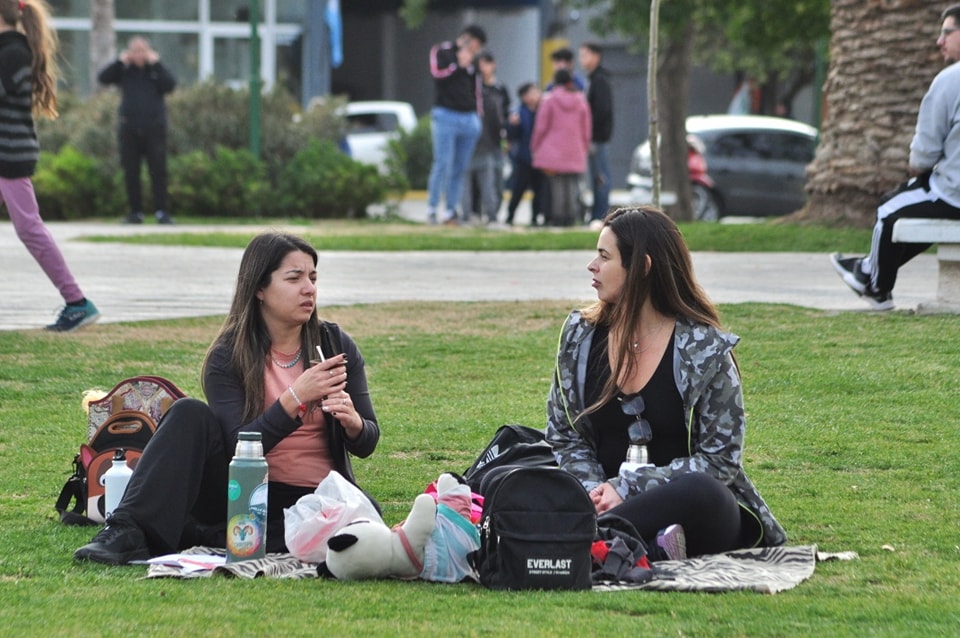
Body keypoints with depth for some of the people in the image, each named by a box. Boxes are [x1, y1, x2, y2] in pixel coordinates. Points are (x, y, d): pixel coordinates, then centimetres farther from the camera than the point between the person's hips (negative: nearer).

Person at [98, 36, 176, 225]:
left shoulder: (156, 70, 8)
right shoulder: (124, 71, 10)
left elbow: (170, 85, -8)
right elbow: (103, 78, 0)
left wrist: (156, 64, -8)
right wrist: (120, 61, -5)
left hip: (154, 129, -2)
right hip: (129, 129, 2)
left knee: (158, 171, -7)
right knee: (131, 173, 3)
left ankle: (162, 211, -7)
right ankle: (135, 211, 9)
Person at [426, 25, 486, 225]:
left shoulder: (471, 60, 19)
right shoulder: (441, 51, 4)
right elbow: (437, 74, -12)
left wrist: (477, 114, 18)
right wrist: (458, 64, -9)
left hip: (469, 119, 6)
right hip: (446, 116, -5)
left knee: (461, 167, 1)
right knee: (443, 163, -12)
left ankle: (451, 210, 4)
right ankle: (432, 207, -6)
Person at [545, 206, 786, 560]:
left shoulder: (705, 349, -5)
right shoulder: (580, 335, 7)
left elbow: (720, 460, -8)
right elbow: (564, 438, 10)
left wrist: (626, 488, -17)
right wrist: (593, 490, -12)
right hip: (607, 506, 3)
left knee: (698, 491, -40)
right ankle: (651, 548, -37)